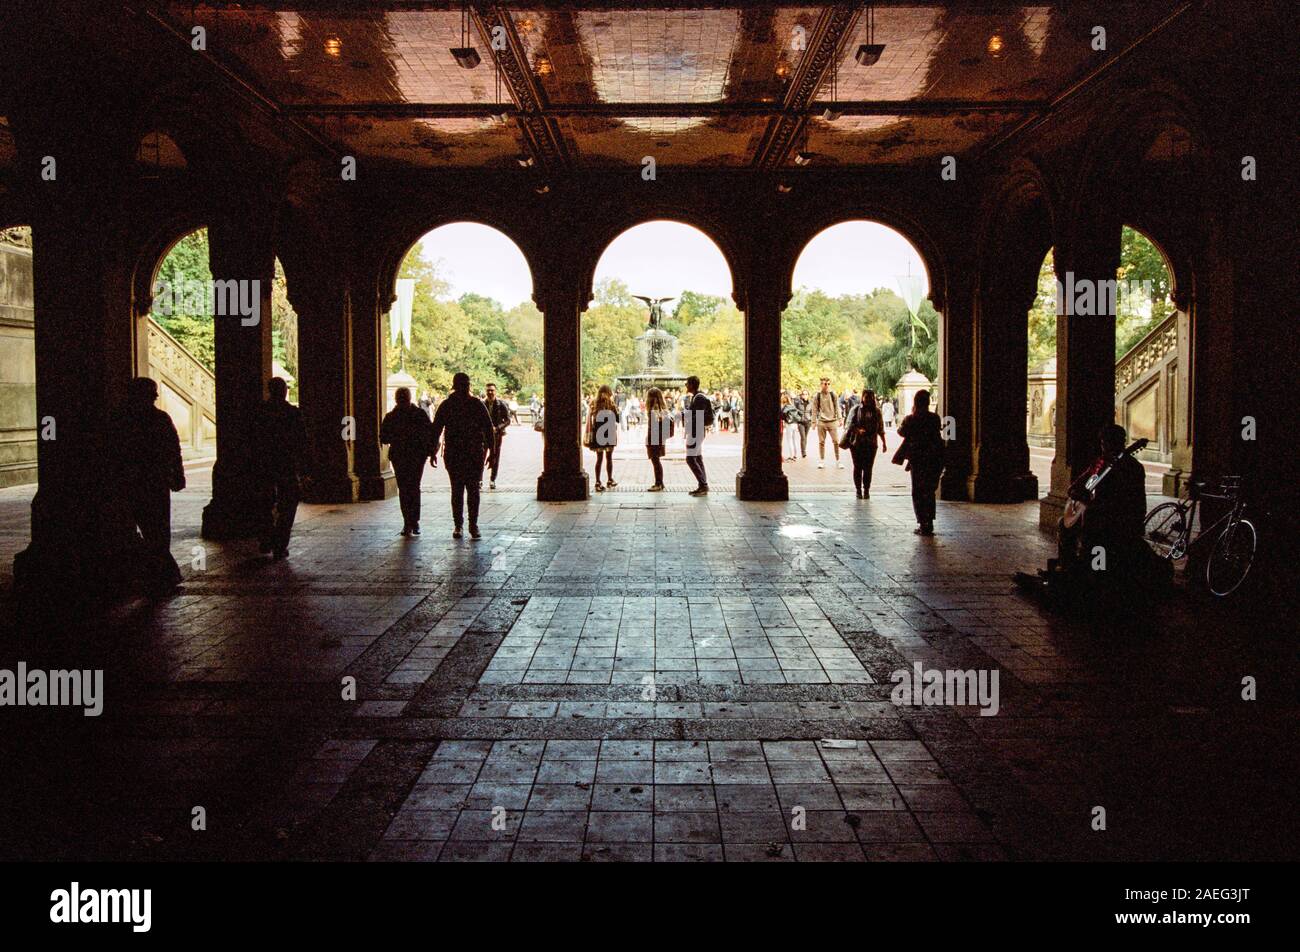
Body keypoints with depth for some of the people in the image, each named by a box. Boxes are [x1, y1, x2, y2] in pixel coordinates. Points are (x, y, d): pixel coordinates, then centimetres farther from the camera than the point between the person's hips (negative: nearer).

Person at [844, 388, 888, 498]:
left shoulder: (877, 411, 9)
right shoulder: (855, 409, 3)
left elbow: (881, 429, 13)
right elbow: (849, 424, -3)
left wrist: (883, 443, 11)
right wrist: (858, 430, -21)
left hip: (871, 444, 1)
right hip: (856, 443, -1)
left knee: (868, 468, -1)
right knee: (858, 467, 3)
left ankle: (866, 490, 8)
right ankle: (858, 490, 11)